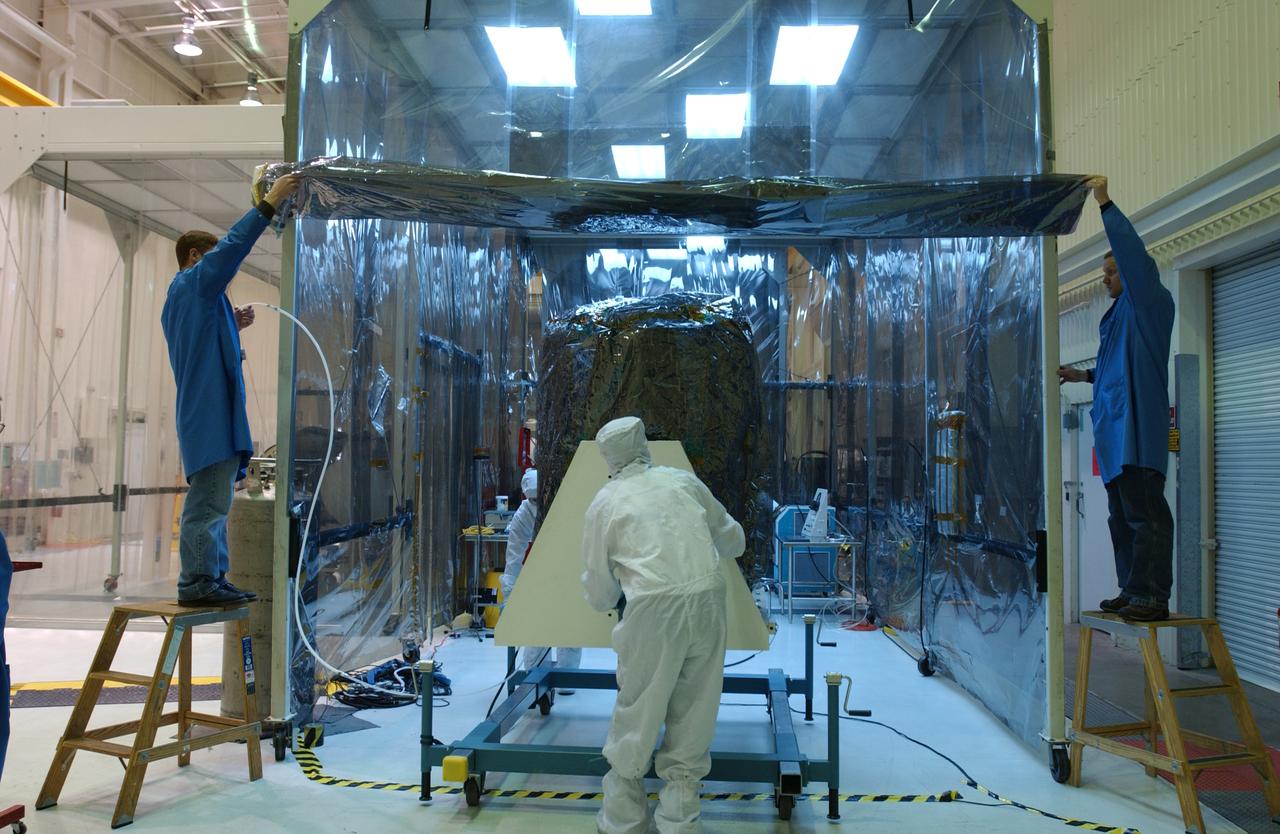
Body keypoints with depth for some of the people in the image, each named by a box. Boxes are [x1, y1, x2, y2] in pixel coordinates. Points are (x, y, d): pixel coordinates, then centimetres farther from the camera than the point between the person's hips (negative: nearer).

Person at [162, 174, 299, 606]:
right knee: (209, 501, -10)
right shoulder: (194, 283, -3)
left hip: (205, 414, 11)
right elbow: (232, 246, -16)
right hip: (212, 412, -11)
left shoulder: (181, 297, 26)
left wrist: (232, 326, 18)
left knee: (211, 501, 12)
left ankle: (208, 579, 17)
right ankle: (197, 581, -9)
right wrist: (269, 204, -15)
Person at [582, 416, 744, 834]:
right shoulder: (683, 480, 15)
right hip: (708, 599, 3)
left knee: (636, 713, 13)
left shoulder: (604, 503, 10)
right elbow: (733, 541, 26)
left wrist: (615, 595, 36)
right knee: (693, 714, 15)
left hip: (653, 609, -2)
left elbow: (599, 595, 14)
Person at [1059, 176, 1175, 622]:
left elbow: (1133, 251, -16)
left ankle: (1152, 597, -8)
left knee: (1146, 514, -10)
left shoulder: (1151, 303, -3)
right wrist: (1085, 375, 27)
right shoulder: (1121, 314, 24)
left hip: (1137, 428, -10)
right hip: (1116, 431, 10)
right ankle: (1132, 593, 19)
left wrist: (1105, 203, -14)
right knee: (1123, 517, 13)